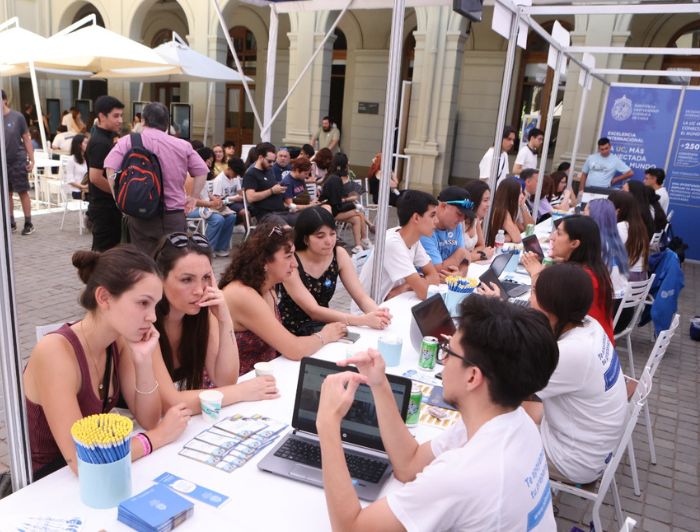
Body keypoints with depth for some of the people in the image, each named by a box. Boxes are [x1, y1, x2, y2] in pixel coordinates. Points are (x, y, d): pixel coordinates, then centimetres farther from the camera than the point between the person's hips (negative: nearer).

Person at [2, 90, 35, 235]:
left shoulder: (17, 117, -6)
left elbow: (26, 139, -1)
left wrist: (31, 160, -4)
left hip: (18, 161, -3)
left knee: (23, 192, 1)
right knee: (7, 194, 10)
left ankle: (28, 223, 8)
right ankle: (11, 223, 20)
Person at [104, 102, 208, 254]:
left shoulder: (128, 141, 0)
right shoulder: (183, 145, 5)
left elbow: (111, 167, -10)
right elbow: (201, 170, 4)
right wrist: (193, 198, 9)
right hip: (174, 216, 0)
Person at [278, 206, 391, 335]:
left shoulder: (339, 254, -7)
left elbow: (361, 297, -10)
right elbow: (313, 310, -28)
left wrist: (377, 312, -33)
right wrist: (363, 320, -38)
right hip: (293, 333, -5)